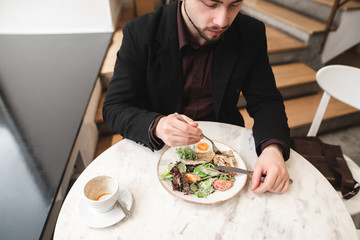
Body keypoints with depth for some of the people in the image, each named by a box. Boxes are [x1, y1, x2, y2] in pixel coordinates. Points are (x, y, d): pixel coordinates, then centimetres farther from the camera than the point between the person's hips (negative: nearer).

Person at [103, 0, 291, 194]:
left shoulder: (252, 34, -10)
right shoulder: (140, 34, -17)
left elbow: (266, 101, -4)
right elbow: (113, 109, -14)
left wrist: (273, 148, -25)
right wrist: (156, 127, -36)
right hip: (158, 148, -1)